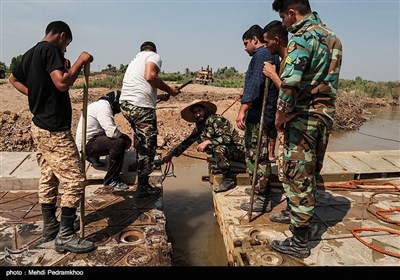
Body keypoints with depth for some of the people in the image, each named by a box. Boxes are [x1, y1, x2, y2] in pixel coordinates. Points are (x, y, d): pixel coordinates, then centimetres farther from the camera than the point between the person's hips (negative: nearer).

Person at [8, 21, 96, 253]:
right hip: (54, 129, -10)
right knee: (75, 180, -6)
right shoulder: (51, 49, -13)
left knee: (48, 179, 16)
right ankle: (65, 236, 0)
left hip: (40, 125, 10)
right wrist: (80, 62, -15)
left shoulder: (31, 53, 15)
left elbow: (14, 78, 30)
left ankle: (50, 227, 27)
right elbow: (62, 83, -27)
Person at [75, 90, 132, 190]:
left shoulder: (102, 104, 17)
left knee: (119, 140, 13)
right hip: (87, 144, -11)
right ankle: (110, 180, -18)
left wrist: (124, 137, 0)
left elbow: (109, 130, 13)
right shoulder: (104, 106, -16)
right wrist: (126, 138, -11)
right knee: (119, 143, -27)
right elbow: (111, 131, -27)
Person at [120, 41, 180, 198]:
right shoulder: (154, 56, 5)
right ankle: (143, 187, 11)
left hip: (125, 103, 9)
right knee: (147, 147, 2)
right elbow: (150, 76, -17)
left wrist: (159, 96, 34)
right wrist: (169, 89, -4)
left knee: (141, 144, 20)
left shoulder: (136, 60, 29)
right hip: (141, 107, -9)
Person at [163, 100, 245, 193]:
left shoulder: (216, 120, -17)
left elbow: (227, 138, -29)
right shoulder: (200, 126, 7)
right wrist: (171, 154, 8)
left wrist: (208, 142, -33)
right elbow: (188, 141, 11)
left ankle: (229, 179, -17)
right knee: (200, 137, -4)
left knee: (218, 148, -36)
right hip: (224, 148, 8)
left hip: (238, 150, -8)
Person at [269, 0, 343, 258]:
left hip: (304, 115, -9)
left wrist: (280, 116, -13)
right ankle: (302, 218, 37)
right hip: (327, 113, 9)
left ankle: (299, 242, 8)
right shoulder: (333, 37, 16)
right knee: (311, 174, 19)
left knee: (297, 177, -2)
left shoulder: (302, 37, -13)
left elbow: (290, 83, -24)